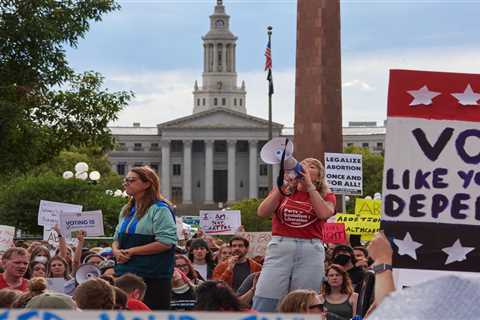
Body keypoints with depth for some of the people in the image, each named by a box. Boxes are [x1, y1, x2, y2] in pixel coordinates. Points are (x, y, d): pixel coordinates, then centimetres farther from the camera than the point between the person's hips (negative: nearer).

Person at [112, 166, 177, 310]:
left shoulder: (159, 209, -9)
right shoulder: (126, 210, 18)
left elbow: (166, 242, -18)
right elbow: (117, 238, 25)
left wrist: (132, 251, -16)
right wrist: (116, 251, 0)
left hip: (153, 278, -8)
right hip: (125, 274, 8)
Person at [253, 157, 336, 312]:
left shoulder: (326, 196, 13)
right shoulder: (282, 191, 16)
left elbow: (325, 214, -10)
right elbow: (262, 212, 0)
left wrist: (309, 185, -6)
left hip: (311, 251, 0)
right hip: (280, 248, 0)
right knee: (262, 306, -9)